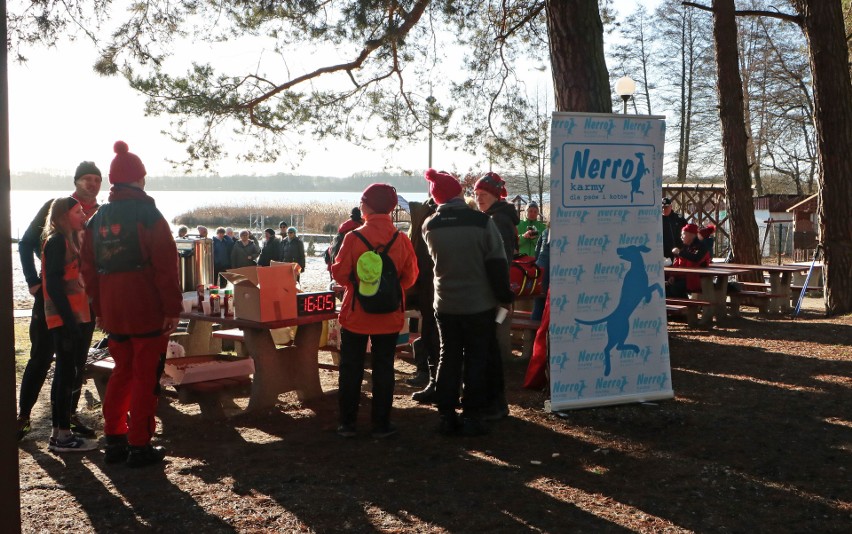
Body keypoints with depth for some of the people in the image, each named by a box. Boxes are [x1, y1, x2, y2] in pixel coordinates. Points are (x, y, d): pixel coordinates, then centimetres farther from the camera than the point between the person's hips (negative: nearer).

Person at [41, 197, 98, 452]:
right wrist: (69, 320, -22)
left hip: (75, 317, 9)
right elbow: (54, 283, -18)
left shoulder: (70, 241, 18)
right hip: (65, 318, -9)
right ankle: (62, 435, -1)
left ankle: (59, 433, 19)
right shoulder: (57, 241, -11)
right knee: (67, 373, -6)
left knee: (66, 373, 12)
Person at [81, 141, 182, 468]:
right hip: (147, 311, -6)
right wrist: (173, 308, -8)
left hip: (112, 313, 6)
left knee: (122, 372, 18)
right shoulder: (148, 214, -8)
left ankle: (114, 441, 22)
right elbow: (166, 266, -13)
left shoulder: (98, 219, 9)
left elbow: (89, 268, 12)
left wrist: (99, 310, 18)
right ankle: (139, 447, 5)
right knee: (145, 376, 1)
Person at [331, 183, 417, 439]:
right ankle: (381, 424, 13)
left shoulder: (353, 237, -13)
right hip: (389, 316, 1)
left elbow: (340, 274, -8)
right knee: (383, 368, 9)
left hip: (356, 315, -1)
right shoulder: (402, 239, -7)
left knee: (351, 369, 10)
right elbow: (410, 277, 0)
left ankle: (347, 423, 15)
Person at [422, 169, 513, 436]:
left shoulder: (430, 226, -5)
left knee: (448, 357, 13)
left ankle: (446, 416, 15)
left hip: (445, 304, 3)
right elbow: (497, 263, -12)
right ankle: (472, 416, 9)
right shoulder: (482, 221, -16)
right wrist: (504, 296, -1)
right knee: (477, 359, 7)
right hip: (479, 304, -3)